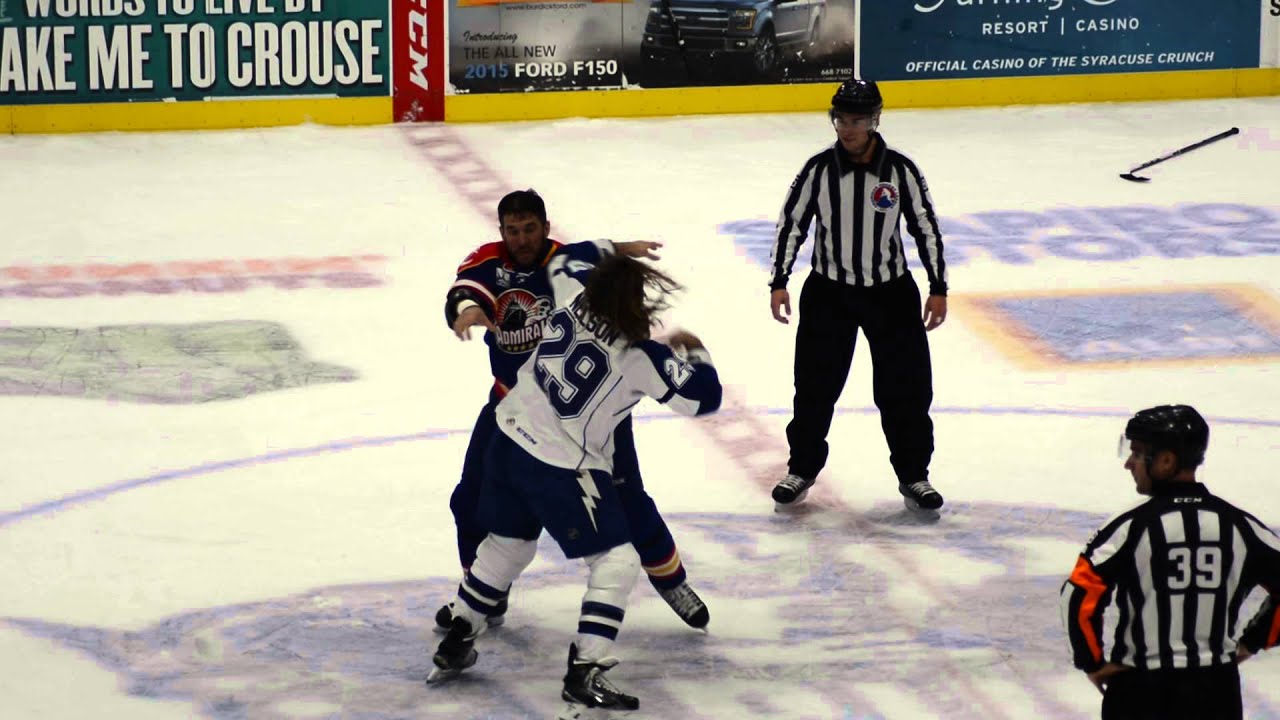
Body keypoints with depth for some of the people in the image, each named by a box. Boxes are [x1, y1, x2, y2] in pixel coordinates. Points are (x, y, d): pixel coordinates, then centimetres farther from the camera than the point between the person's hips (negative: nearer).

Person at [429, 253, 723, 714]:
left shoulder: (577, 294, -6)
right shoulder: (641, 357, -21)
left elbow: (565, 261, 17)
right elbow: (703, 396, -14)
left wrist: (616, 254, 29)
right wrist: (692, 352, 5)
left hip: (510, 439, 7)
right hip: (561, 468, -7)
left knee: (508, 544, 28)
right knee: (617, 563, 2)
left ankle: (454, 646, 38)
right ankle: (584, 674, -2)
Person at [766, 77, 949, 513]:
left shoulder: (900, 171, -9)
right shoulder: (819, 170, -8)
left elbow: (926, 228, -1)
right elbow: (791, 224, -1)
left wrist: (938, 289, -2)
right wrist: (779, 283, -6)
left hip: (891, 292, 0)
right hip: (828, 292, 0)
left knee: (906, 388, 3)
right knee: (815, 386, 5)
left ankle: (913, 476, 17)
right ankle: (802, 471, 22)